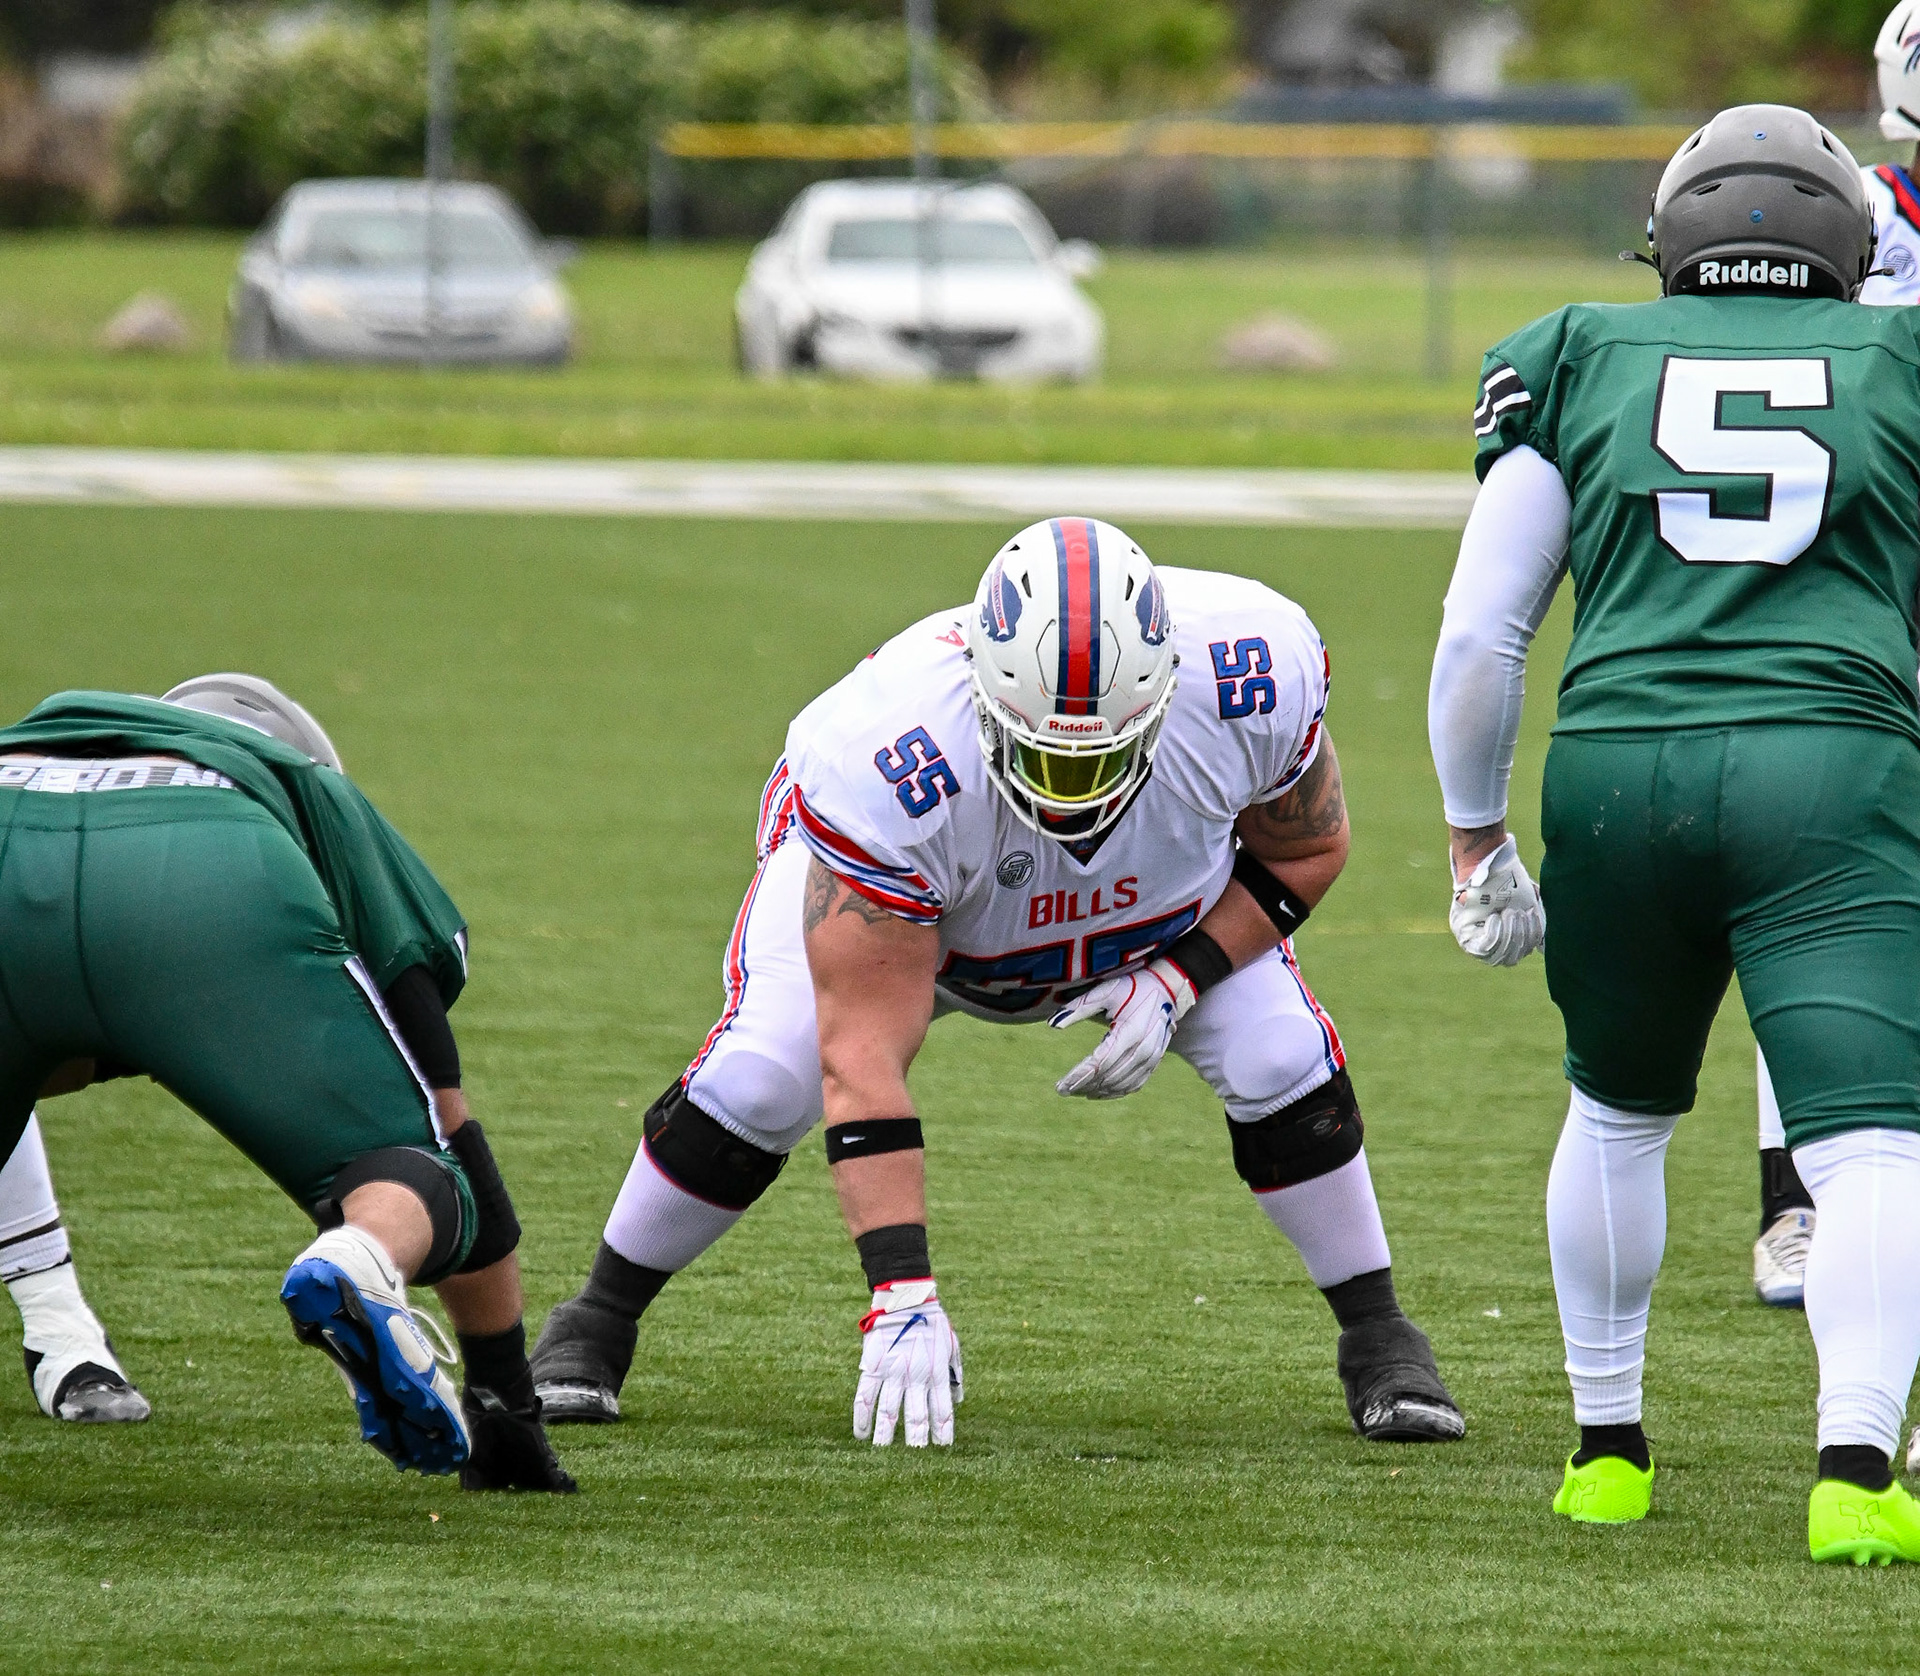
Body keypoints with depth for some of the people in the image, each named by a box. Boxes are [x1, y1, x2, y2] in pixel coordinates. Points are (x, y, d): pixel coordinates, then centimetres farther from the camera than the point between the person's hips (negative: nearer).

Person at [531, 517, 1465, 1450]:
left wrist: (1175, 982, -28)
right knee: (758, 1083, -20)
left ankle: (1377, 1340, 7)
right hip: (895, 888, -2)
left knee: (1278, 1064, -16)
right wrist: (901, 1294, -46)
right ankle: (595, 1325, 4)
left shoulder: (1254, 680, -38)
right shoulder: (886, 763, -46)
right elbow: (863, 1057, -42)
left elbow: (1307, 848, -13)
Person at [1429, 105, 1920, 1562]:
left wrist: (1478, 842, 23)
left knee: (1621, 1112, 25)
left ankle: (1608, 1446, 32)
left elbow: (1479, 638, 13)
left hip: (1619, 768, 2)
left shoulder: (1579, 364, 16)